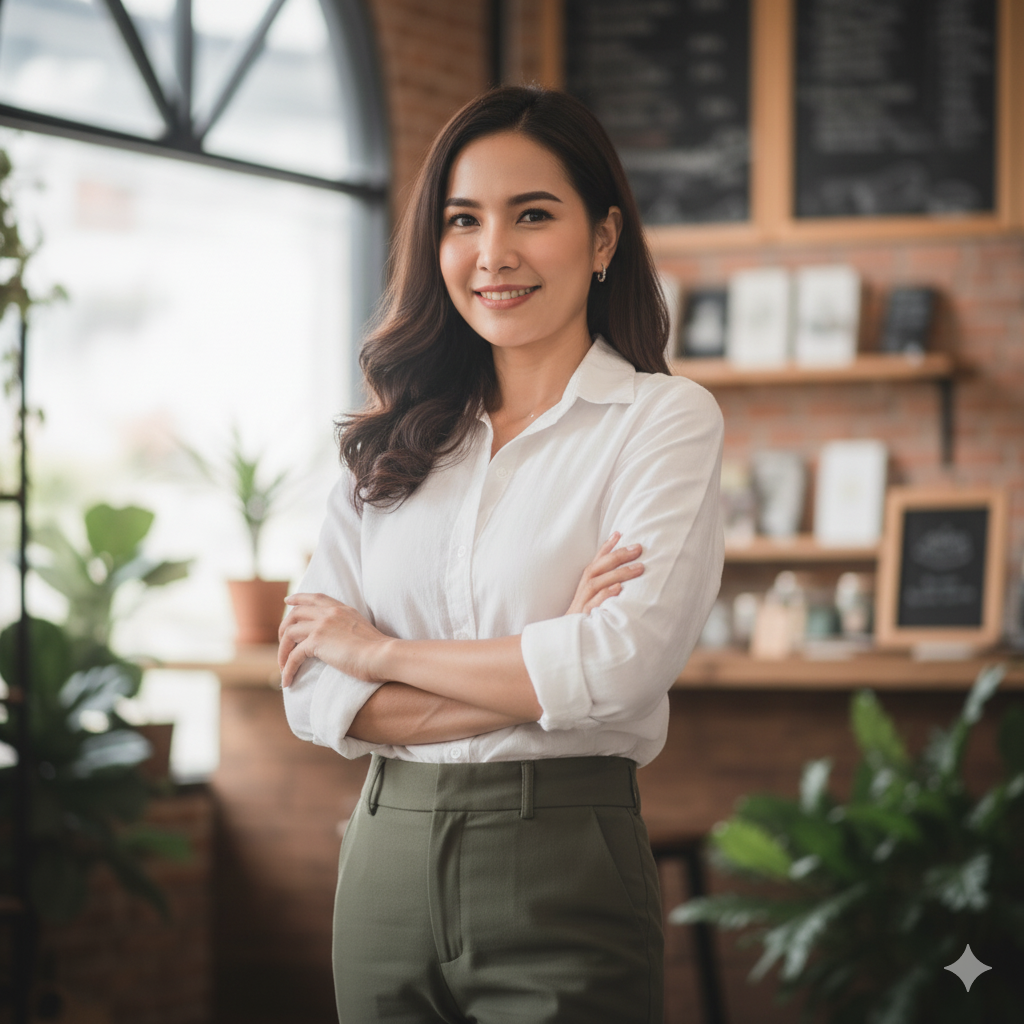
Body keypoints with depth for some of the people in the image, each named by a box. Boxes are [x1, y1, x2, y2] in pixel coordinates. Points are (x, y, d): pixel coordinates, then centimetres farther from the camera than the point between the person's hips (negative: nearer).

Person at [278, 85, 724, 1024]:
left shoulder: (666, 418, -3)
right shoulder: (392, 441, 9)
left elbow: (623, 663, -17)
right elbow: (314, 693, 1)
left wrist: (380, 649, -6)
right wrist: (536, 678, -12)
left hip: (564, 871, -4)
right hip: (387, 865, 4)